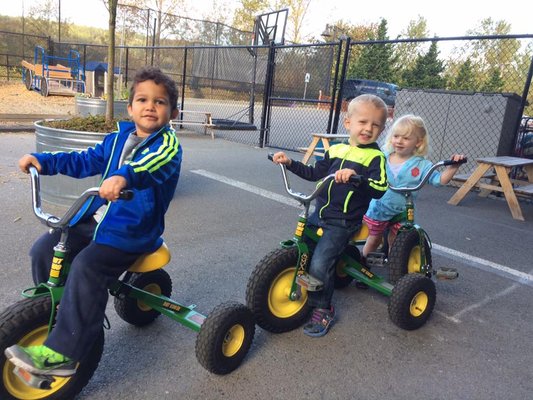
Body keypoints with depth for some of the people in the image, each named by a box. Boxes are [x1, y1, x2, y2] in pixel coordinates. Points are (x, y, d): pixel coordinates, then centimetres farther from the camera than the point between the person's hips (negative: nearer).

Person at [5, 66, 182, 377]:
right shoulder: (118, 139, 14)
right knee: (43, 251, 2)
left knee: (87, 267, -26)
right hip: (95, 219, 8)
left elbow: (155, 164, -33)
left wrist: (125, 176, -53)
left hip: (133, 227, -7)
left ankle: (61, 353, -16)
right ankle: (55, 313, 23)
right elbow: (85, 161, 22)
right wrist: (42, 160, 13)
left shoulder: (168, 144, -10)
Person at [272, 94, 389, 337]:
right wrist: (289, 163, 14)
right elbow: (315, 173, 20)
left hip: (343, 222, -6)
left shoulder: (375, 157, -6)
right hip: (319, 214, 6)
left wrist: (356, 177, -36)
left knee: (319, 263, -16)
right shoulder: (336, 150, 10)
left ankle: (323, 310, 8)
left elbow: (379, 190, -20)